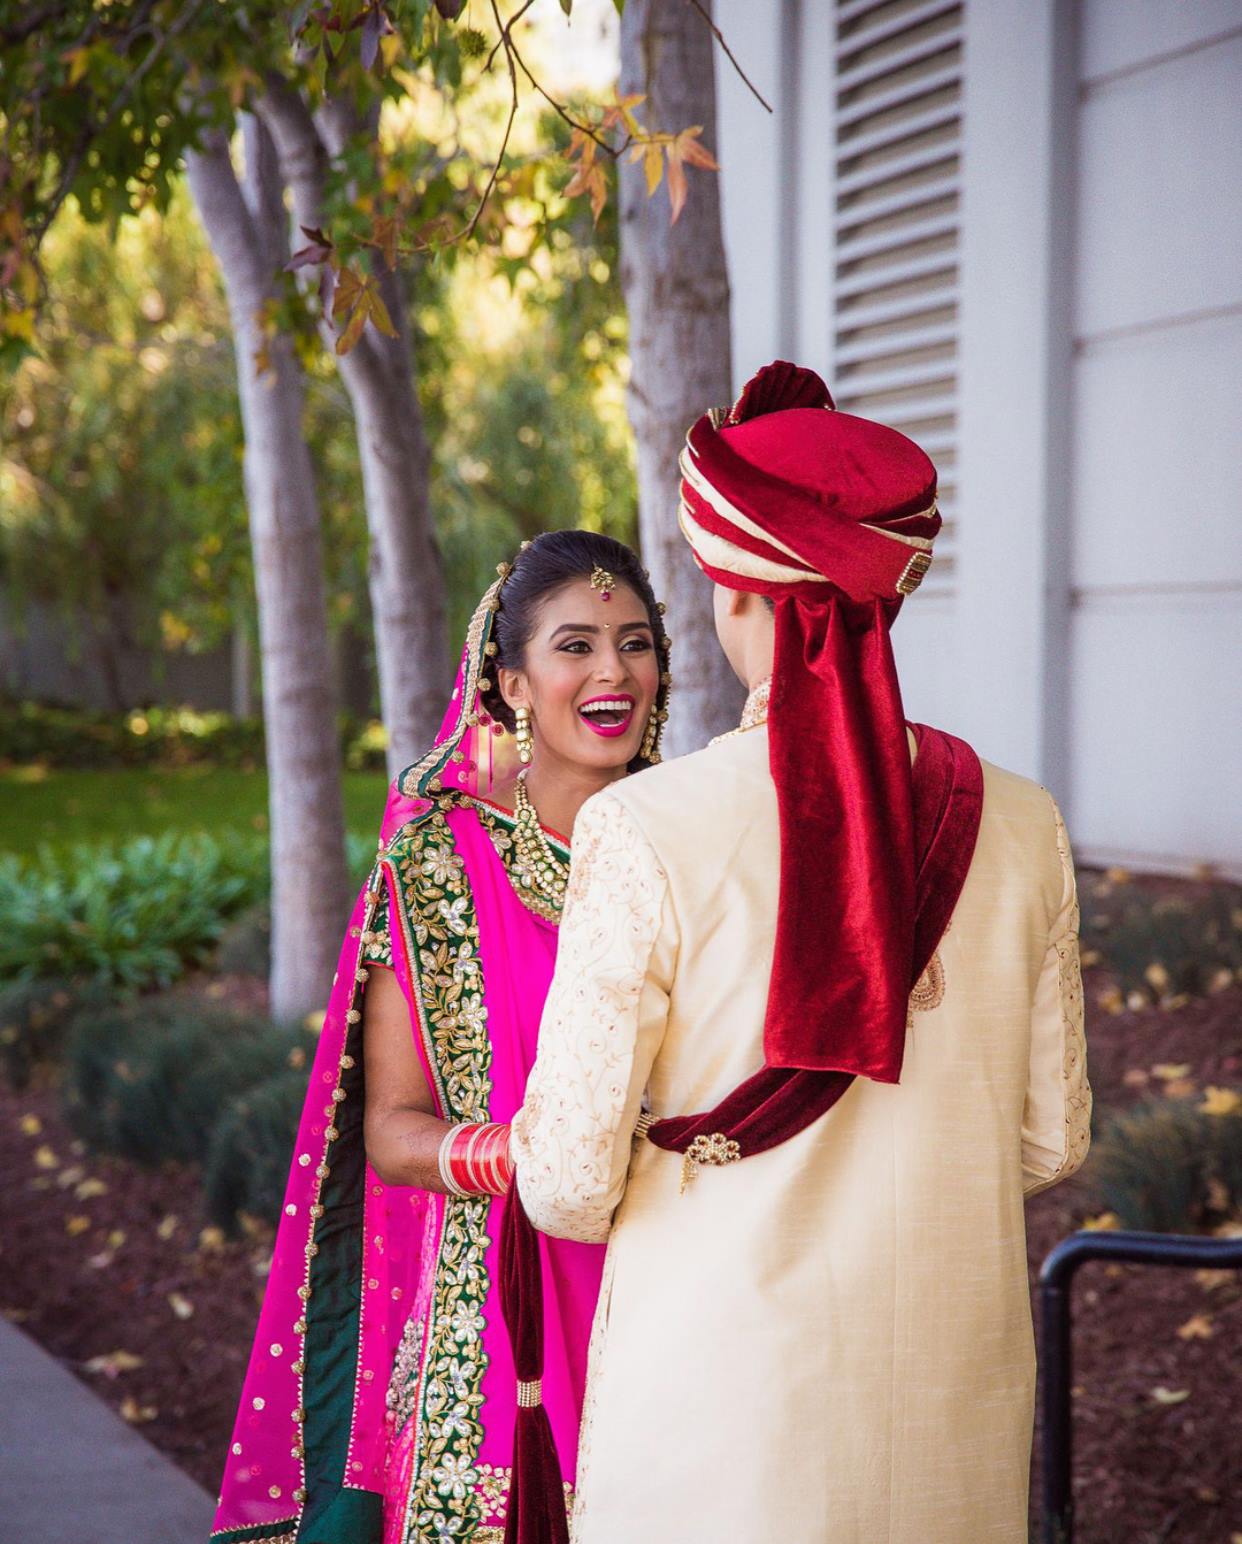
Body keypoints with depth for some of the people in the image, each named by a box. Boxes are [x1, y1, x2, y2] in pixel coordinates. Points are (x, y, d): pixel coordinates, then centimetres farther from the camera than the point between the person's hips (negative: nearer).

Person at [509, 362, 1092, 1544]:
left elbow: (568, 1183, -12)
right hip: (956, 1408, 3)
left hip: (721, 1403, -3)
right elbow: (1048, 1142, 5)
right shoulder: (1018, 828, -6)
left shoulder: (646, 835, -17)